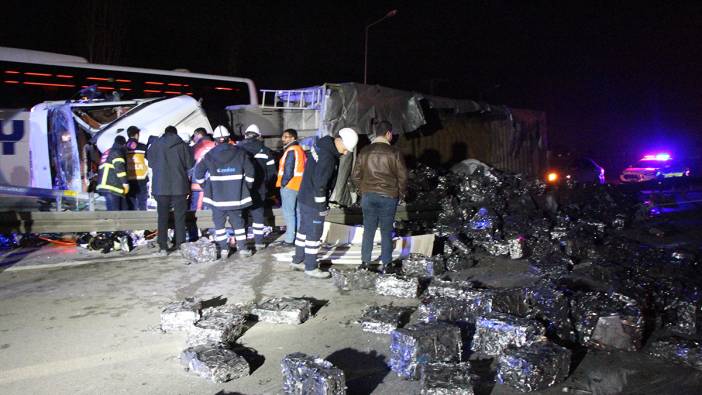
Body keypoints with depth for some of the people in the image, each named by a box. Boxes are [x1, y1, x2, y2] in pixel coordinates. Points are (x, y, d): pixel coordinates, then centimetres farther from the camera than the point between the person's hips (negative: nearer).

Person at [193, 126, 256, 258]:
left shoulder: (209, 156, -2)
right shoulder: (240, 153, -1)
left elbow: (198, 173, -1)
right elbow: (250, 171, -3)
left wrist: (205, 186, 13)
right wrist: (247, 187, 10)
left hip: (217, 197, -1)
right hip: (236, 196, 1)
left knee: (219, 222, 10)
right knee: (238, 222, 11)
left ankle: (222, 249, 10)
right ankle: (242, 248, 12)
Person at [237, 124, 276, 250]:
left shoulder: (237, 148, -4)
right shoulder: (265, 150, -1)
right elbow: (272, 171, 1)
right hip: (258, 188, 0)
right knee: (258, 214, 8)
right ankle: (259, 242, 8)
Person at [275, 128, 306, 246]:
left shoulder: (291, 151, -14)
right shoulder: (300, 150, 16)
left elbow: (288, 170, -19)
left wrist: (283, 183, -9)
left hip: (289, 185, -10)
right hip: (298, 185, 10)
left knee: (289, 212, -6)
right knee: (297, 212, 14)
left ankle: (290, 239, -6)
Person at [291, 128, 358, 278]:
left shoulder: (320, 144, 5)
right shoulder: (328, 157, -25)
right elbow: (319, 183, -25)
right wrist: (322, 206, -16)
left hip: (305, 197, 10)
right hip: (314, 202, -10)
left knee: (304, 229, 19)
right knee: (314, 233, 1)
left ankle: (298, 260, 31)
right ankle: (311, 267, 12)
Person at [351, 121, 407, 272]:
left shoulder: (364, 152, 2)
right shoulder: (394, 153, -8)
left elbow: (355, 176, 4)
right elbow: (403, 176, -6)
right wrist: (401, 194, 10)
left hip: (368, 196, 3)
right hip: (388, 197, -2)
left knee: (368, 230, 12)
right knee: (386, 231, 8)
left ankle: (365, 262, 16)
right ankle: (386, 264, 13)